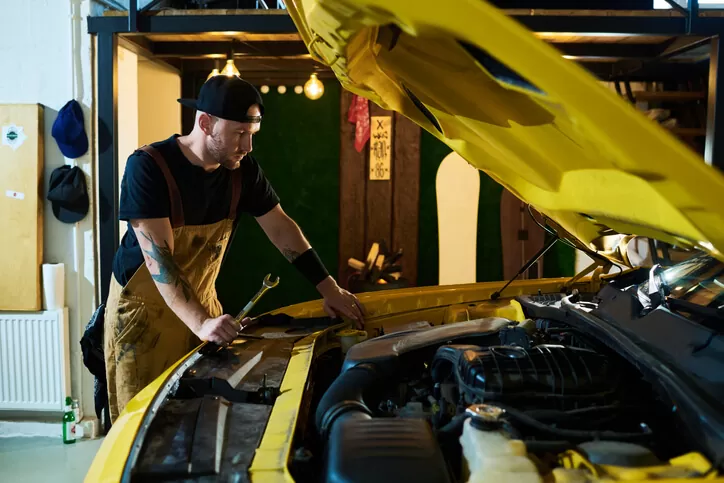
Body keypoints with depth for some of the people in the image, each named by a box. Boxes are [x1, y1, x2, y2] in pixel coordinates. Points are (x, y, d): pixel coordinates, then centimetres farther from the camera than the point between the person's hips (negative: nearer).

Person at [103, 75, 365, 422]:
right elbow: (158, 257, -28)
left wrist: (329, 289, -6)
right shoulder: (148, 166, -23)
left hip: (202, 303, 5)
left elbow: (281, 229, -1)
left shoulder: (243, 170, -7)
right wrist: (200, 323, -38)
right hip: (143, 309, -4)